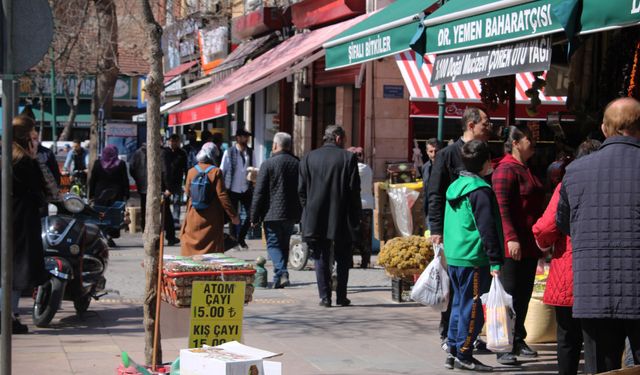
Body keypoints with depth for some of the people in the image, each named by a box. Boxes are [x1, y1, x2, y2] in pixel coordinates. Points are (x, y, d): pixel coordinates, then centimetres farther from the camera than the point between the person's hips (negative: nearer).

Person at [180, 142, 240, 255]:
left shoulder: (191, 172, -1)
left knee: (190, 246, 13)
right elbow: (222, 195, -14)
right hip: (212, 219, -3)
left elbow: (187, 192, 11)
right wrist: (233, 215, -9)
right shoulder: (216, 172, -11)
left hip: (194, 218, 3)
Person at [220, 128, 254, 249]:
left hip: (246, 189, 3)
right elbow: (222, 171, -2)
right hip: (233, 189, -3)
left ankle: (241, 237, 16)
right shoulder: (229, 153, -5)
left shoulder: (250, 152, 4)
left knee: (251, 214, -2)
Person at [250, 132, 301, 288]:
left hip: (272, 214, -5)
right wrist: (300, 214, 19)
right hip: (291, 215, 5)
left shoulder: (268, 164, -8)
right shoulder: (298, 164, 7)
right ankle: (280, 276, 19)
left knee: (273, 244, -1)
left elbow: (259, 193, -9)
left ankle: (281, 273, -20)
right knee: (284, 244, 15)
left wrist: (254, 217, -4)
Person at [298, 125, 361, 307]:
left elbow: (301, 189, 3)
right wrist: (355, 217, 2)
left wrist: (308, 211, 12)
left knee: (321, 258, 8)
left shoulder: (309, 158, 3)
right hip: (342, 218, -2)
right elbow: (354, 189, -7)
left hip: (317, 217, 2)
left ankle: (325, 296, 3)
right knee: (343, 259, 10)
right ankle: (341, 297, 10)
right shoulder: (348, 158, -5)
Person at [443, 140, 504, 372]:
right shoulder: (481, 191, -15)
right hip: (474, 259, -9)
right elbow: (487, 229, -18)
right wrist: (495, 261, -16)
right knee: (472, 307, -1)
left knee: (459, 304, 17)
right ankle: (464, 355, 3)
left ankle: (453, 351, 20)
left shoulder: (455, 187, 12)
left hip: (453, 257, 9)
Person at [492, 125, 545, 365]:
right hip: (513, 246, -9)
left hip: (530, 245, 9)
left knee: (524, 295, 13)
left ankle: (518, 341, 22)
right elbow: (502, 208, -20)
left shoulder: (527, 170, 18)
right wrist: (511, 238, -27)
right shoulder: (506, 170, -12)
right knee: (510, 295, -5)